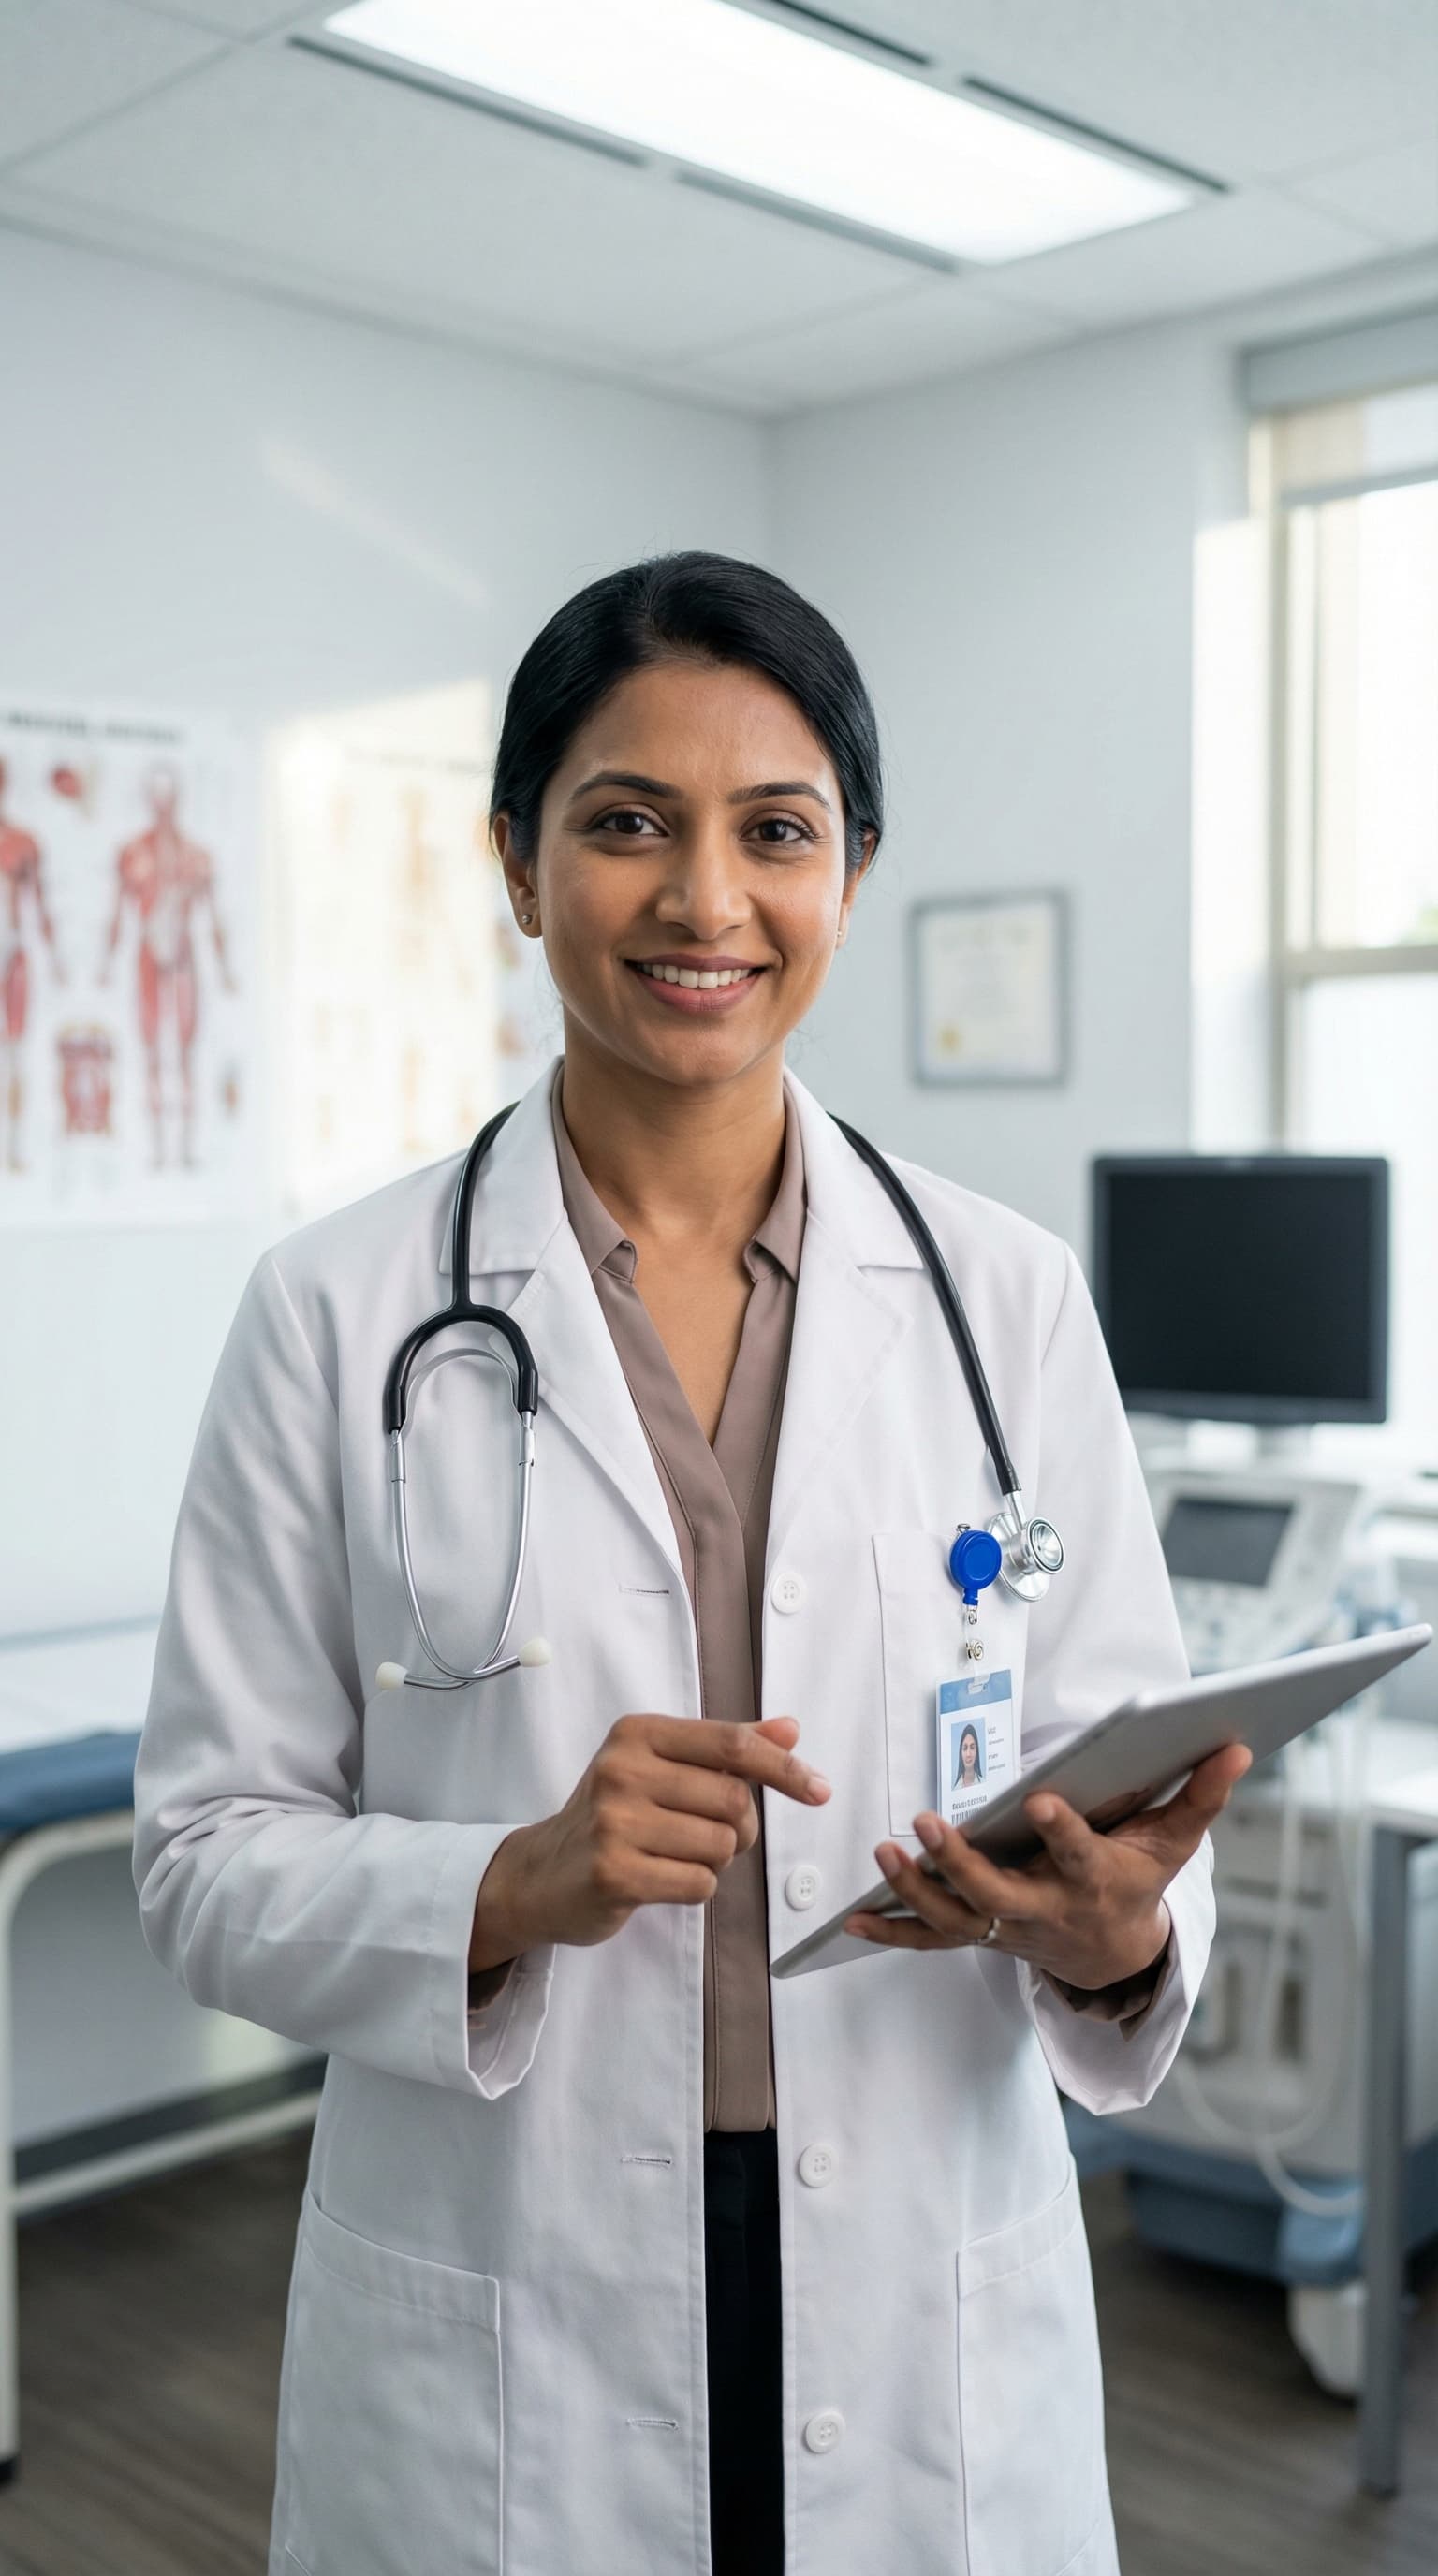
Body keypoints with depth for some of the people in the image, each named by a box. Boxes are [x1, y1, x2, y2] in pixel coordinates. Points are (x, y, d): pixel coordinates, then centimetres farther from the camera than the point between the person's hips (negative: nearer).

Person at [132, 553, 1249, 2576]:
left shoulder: (1007, 1296, -1)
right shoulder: (340, 1313, -6)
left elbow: (1124, 1786, 2)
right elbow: (210, 1858, -5)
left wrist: (1117, 1931, -19)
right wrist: (514, 1889, -22)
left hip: (929, 2319, 2)